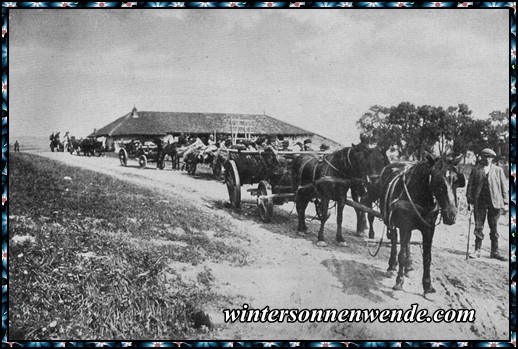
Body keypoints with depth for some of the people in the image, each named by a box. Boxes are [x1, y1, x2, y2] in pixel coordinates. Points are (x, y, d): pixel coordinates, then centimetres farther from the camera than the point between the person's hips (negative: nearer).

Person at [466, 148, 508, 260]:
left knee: (494, 228, 6)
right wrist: (469, 200, 0)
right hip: (479, 202, 0)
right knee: (478, 227, 2)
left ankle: (494, 252, 13)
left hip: (494, 202, 0)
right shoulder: (475, 170, 7)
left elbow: (503, 187, 8)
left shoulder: (498, 170, 8)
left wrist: (504, 203, 2)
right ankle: (477, 250, 9)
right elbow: (470, 186, 7)